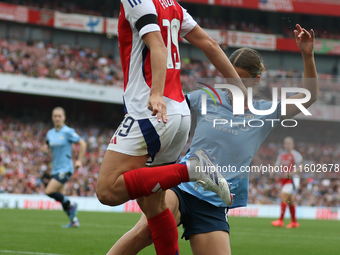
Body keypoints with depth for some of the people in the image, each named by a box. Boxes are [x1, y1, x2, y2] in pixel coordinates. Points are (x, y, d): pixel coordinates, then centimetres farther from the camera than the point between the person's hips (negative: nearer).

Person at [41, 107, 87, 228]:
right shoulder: (50, 133, 9)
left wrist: (79, 161, -9)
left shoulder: (68, 132, -9)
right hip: (55, 168, 7)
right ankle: (74, 220, 17)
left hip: (65, 168, -7)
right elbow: (47, 145, 23)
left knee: (49, 191, -18)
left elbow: (82, 144, -7)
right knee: (59, 197, 7)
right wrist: (45, 148, -2)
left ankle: (70, 205, 1)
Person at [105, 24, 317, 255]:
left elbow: (309, 97, 2)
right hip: (181, 185, -2)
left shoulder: (264, 113, 9)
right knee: (145, 231, -31)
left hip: (214, 206, 2)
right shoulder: (208, 98, 9)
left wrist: (307, 56, -9)